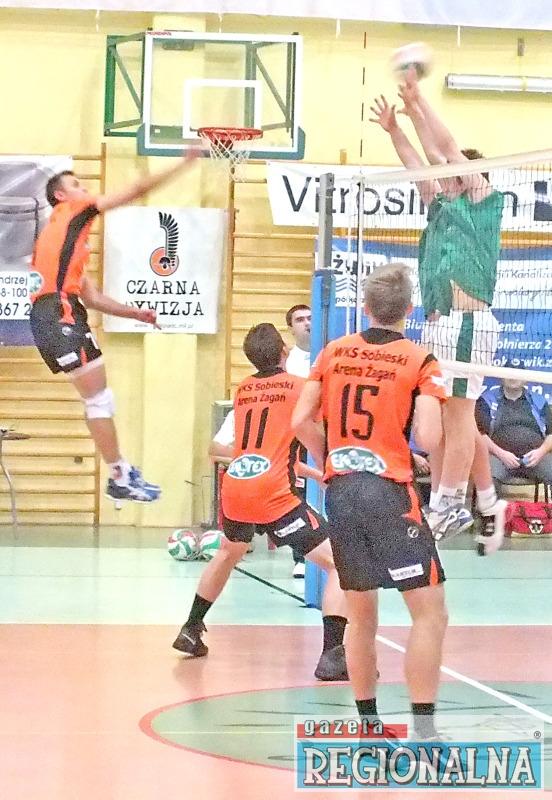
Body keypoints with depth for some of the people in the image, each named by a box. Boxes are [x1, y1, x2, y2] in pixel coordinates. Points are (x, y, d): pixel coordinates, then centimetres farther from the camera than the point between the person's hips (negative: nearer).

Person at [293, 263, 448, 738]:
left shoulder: (334, 352, 9)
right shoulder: (420, 361, -4)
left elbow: (301, 422, 9)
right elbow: (428, 441, -12)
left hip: (339, 492, 6)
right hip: (389, 493, -6)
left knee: (361, 615, 16)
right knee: (430, 611, -3)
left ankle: (368, 722, 21)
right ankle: (424, 730, -10)